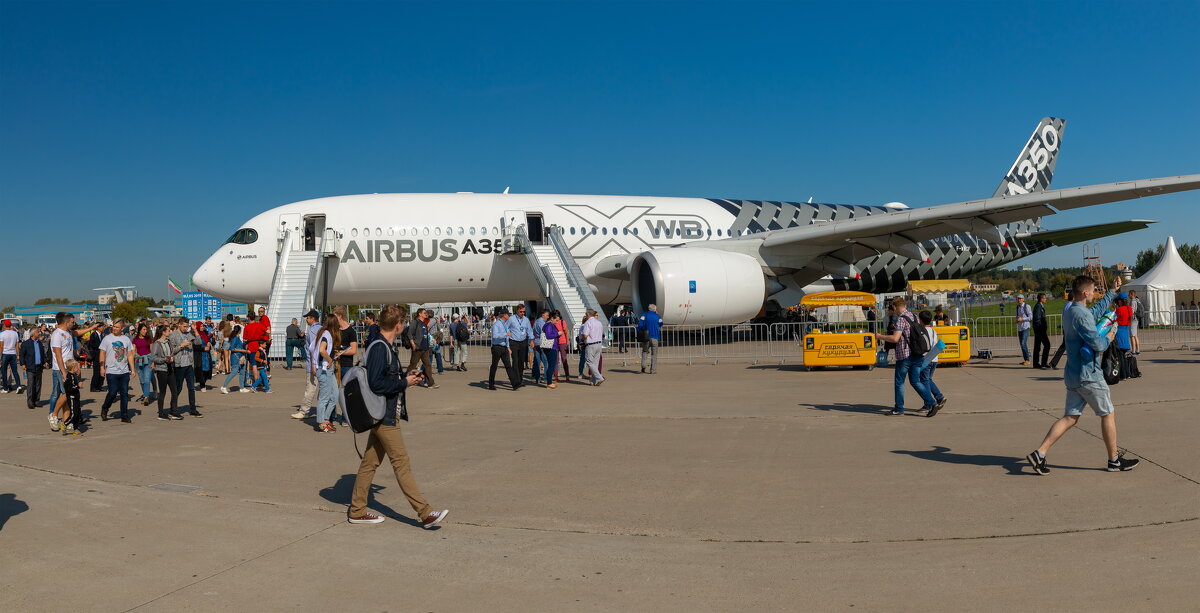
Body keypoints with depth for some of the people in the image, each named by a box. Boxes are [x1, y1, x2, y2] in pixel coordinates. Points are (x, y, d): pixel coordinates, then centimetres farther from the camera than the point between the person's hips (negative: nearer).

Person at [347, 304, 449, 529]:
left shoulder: (382, 346, 13)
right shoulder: (379, 348, -18)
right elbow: (376, 384, -23)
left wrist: (406, 378, 10)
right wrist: (404, 382, -15)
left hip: (384, 415, 10)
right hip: (384, 417, -10)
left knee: (370, 462, 14)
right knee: (402, 464, -7)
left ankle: (357, 511, 23)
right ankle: (425, 514, -4)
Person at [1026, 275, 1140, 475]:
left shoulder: (1069, 312, 12)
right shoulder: (1082, 315, -19)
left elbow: (1097, 310, 31)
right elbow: (1098, 345, -22)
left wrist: (1113, 292, 39)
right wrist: (1109, 337, 0)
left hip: (1073, 375, 9)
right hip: (1088, 376, -9)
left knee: (1070, 418, 7)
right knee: (1108, 414, 7)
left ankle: (1039, 453, -3)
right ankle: (1114, 460, 18)